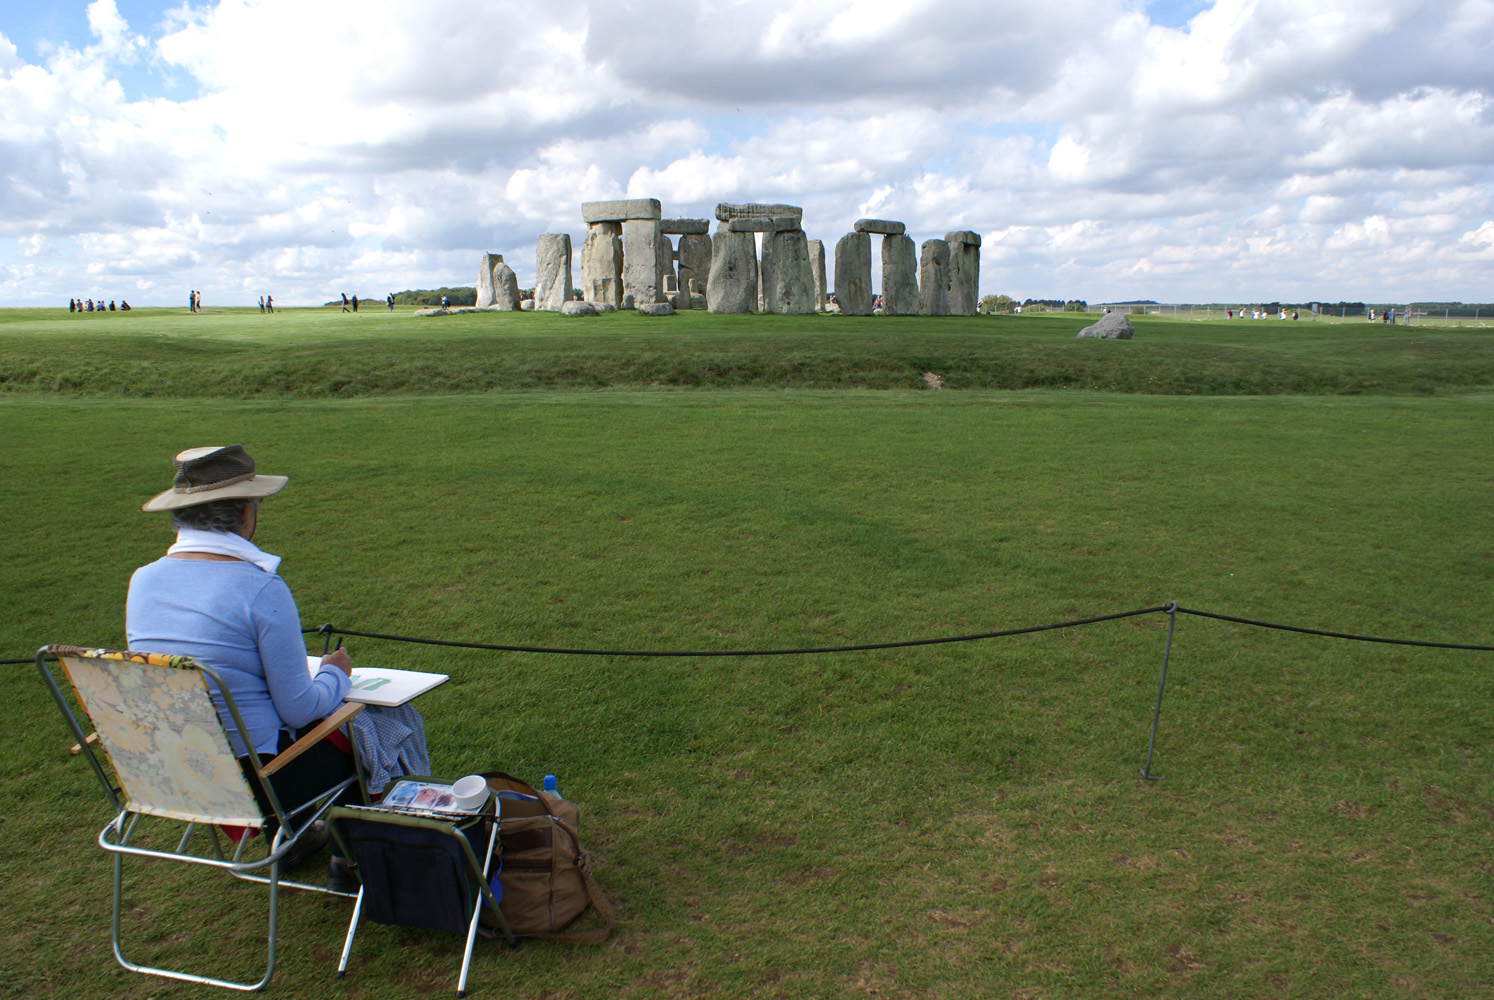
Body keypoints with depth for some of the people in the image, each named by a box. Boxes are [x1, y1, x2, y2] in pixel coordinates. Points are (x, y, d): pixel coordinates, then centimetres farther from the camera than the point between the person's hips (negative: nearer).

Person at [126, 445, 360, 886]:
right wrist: (335, 674, 2)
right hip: (253, 780, -7)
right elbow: (299, 707, -18)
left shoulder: (143, 580, -1)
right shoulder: (261, 589, -23)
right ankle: (350, 859, 31)